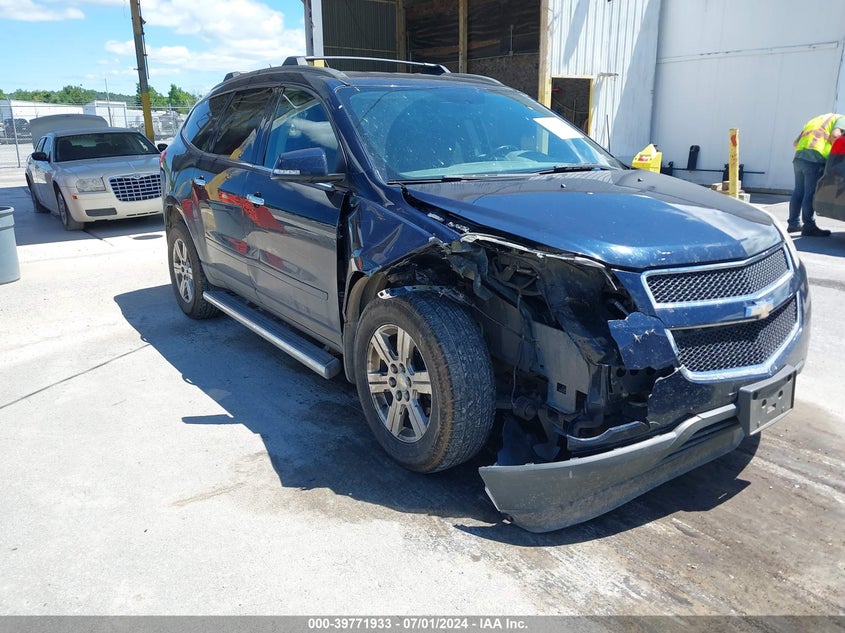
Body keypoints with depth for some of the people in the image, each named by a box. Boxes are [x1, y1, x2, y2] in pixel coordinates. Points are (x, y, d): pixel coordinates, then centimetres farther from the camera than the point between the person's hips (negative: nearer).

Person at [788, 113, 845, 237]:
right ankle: (809, 227, -2)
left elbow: (796, 142, 29)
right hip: (815, 159, -7)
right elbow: (835, 135, -8)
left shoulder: (816, 120, 35)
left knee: (798, 192, 14)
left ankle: (793, 223, 20)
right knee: (811, 194, -5)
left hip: (799, 157, 7)